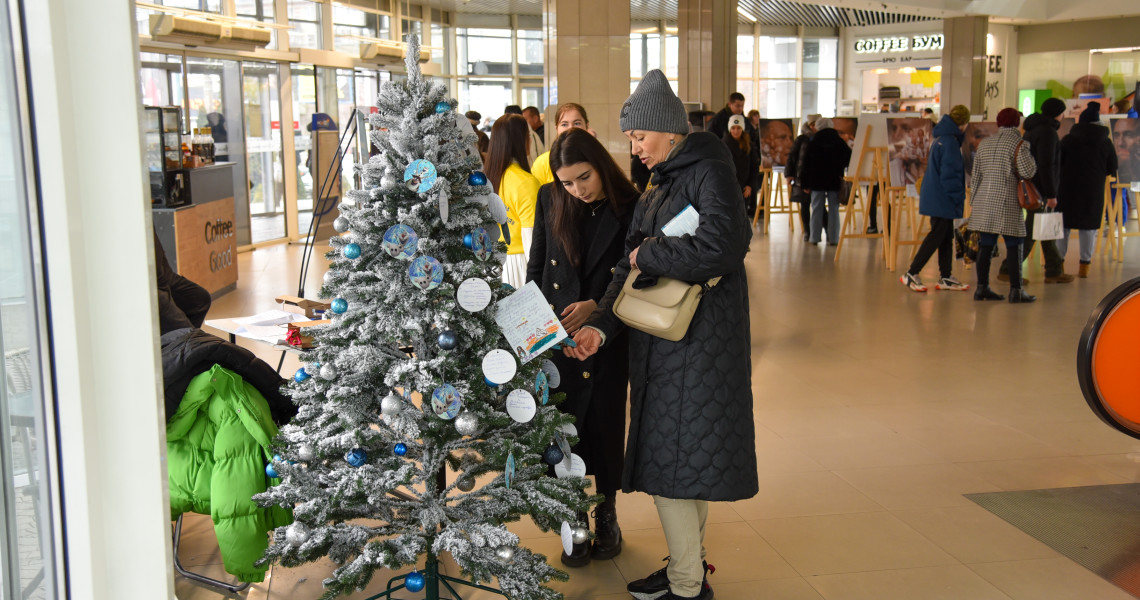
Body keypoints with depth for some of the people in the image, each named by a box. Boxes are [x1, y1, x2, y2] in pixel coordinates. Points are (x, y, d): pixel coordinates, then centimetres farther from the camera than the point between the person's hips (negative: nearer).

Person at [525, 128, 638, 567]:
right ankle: (575, 520, 23)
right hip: (555, 336, 2)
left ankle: (607, 514, 31)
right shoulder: (550, 200, -1)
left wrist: (595, 307, -20)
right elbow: (535, 266, 8)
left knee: (605, 424, 9)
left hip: (607, 338, -2)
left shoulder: (630, 209, -10)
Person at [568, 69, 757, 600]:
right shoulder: (659, 186, 16)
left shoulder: (709, 172, -11)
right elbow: (630, 265, 12)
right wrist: (601, 325, -1)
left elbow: (720, 247, -26)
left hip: (697, 342, -9)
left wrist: (647, 256, -12)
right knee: (681, 456, 17)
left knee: (670, 461, -4)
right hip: (661, 341, 9)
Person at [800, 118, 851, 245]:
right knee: (834, 209, 3)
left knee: (817, 209, 6)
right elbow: (849, 158, -1)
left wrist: (804, 183, 5)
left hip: (817, 182, 0)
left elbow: (805, 164, 0)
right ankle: (833, 238, 1)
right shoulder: (839, 141, 1)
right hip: (835, 181, 0)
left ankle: (814, 237, 7)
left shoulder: (812, 143, -1)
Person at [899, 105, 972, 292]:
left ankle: (946, 277, 17)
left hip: (936, 197, 10)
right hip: (942, 199, -10)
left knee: (946, 236, 12)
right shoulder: (950, 142, -16)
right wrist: (960, 196, -14)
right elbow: (949, 175, -20)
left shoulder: (941, 138, 14)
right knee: (937, 236, -6)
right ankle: (911, 273, -4)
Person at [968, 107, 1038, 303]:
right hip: (1007, 201, -6)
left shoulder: (985, 144, 12)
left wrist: (973, 201, 20)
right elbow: (1027, 172, -13)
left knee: (986, 245, 9)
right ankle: (1016, 290, 0)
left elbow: (975, 175, 14)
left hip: (984, 201, 6)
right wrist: (1030, 154, 6)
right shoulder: (1018, 142, -5)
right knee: (1014, 246, 0)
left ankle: (982, 287, 11)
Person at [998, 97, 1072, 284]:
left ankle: (1054, 271, 19)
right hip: (1039, 189, -10)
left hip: (1029, 186, 10)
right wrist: (1051, 194, -18)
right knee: (1031, 231, -6)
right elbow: (1046, 166, -20)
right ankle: (1008, 270, -4)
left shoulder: (1031, 129, 15)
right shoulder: (1047, 131, -14)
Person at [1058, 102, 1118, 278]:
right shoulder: (1105, 142, 2)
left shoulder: (1068, 139, -4)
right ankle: (1084, 266, 7)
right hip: (1094, 190, 2)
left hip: (1068, 187, -1)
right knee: (1089, 226, 7)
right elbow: (1112, 169, 7)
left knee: (1063, 225, 7)